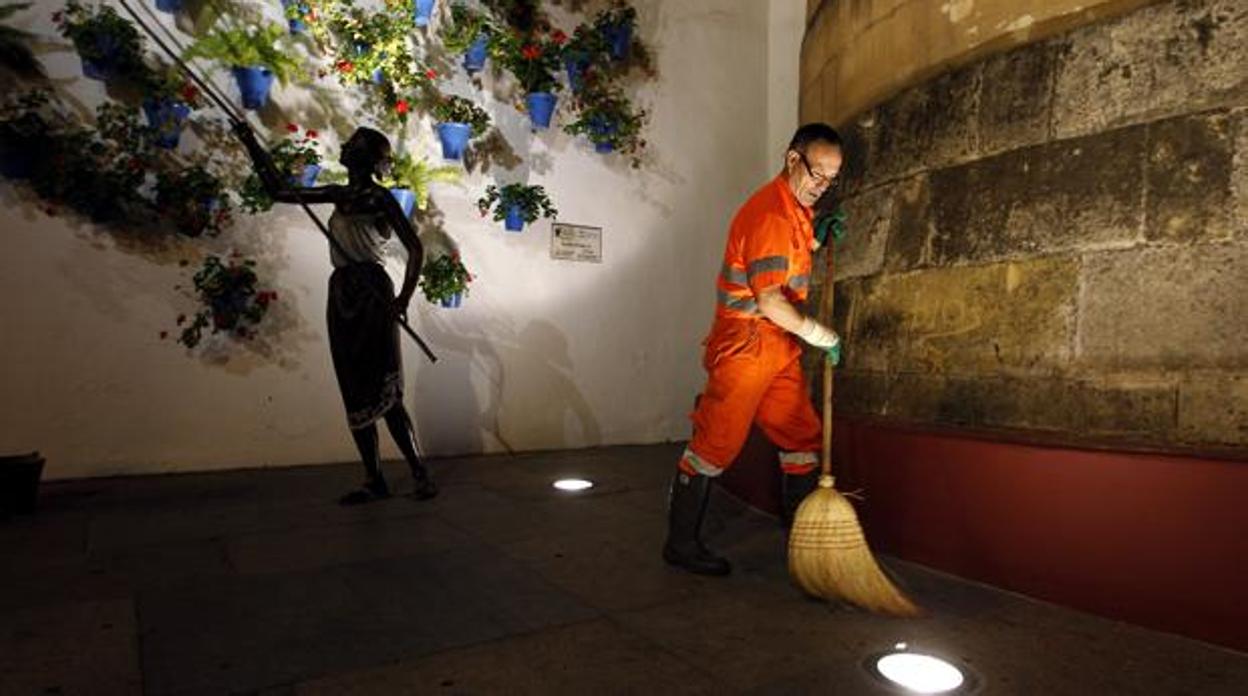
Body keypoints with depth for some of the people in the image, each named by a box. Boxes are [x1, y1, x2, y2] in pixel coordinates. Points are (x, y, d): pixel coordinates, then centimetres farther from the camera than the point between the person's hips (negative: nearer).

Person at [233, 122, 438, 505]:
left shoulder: (380, 198, -3)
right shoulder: (340, 195, 17)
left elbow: (415, 248, -8)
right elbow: (278, 190, 22)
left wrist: (403, 297, -17)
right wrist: (252, 145, 20)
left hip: (371, 294, -7)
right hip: (341, 295, 7)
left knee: (383, 392, -11)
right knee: (355, 393, 5)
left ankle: (421, 474, -4)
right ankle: (374, 480, 10)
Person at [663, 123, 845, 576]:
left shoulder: (794, 209, 13)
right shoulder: (769, 213, -19)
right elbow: (769, 301, -24)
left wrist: (817, 239, 12)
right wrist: (818, 334, -13)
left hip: (779, 351, 10)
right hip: (744, 347, -10)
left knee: (803, 436, 12)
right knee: (715, 445, -3)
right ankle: (681, 543, 9)